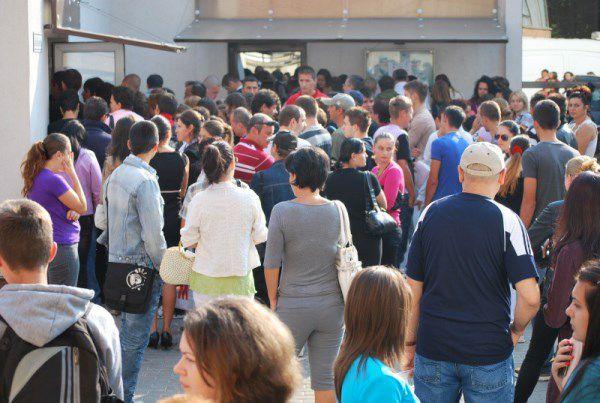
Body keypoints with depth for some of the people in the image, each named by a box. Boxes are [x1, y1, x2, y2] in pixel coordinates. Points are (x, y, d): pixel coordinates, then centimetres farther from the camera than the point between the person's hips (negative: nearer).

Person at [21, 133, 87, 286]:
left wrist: (72, 211, -5)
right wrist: (72, 173, -7)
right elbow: (83, 207, -10)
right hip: (61, 248, -9)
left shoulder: (36, 178, 9)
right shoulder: (53, 180, -19)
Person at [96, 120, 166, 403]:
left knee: (127, 332, 20)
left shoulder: (116, 175, 9)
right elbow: (153, 234, -19)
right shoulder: (145, 181, -18)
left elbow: (102, 220, 16)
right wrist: (162, 267, -10)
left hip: (117, 262, 9)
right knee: (135, 338, -2)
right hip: (141, 266, -9)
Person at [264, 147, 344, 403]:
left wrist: (273, 300, 4)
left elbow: (272, 263, -9)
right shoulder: (338, 211, -1)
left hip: (293, 306, -3)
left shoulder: (282, 211, -11)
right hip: (332, 305, 3)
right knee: (326, 378, 9)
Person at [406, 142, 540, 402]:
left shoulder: (431, 213, 0)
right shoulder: (506, 220, -9)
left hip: (433, 350, 3)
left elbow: (413, 290, 2)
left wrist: (410, 342, 12)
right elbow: (530, 297, -16)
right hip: (489, 352, -2)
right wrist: (516, 330, 3)